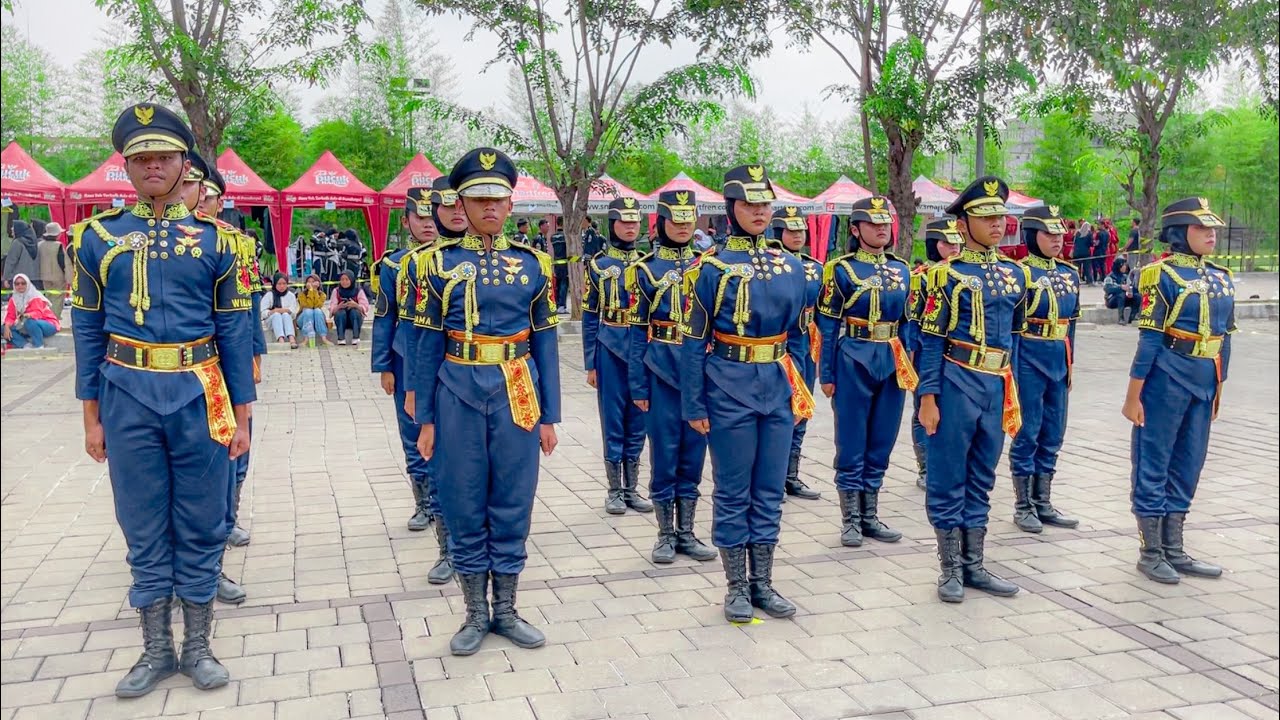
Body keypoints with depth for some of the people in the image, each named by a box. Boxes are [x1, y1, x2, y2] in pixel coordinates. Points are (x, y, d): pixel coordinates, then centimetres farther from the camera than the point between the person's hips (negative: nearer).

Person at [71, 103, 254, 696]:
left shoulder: (215, 239, 2)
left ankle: (197, 647, 22)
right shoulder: (97, 236, 5)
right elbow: (88, 331, 7)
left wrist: (240, 415, 0)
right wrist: (92, 416, 5)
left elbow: (236, 332, 2)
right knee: (144, 528, 9)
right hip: (128, 397, 1)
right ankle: (156, 651, 23)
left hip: (199, 396, 0)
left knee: (201, 525, 7)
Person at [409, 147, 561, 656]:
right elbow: (429, 344, 3)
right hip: (459, 396, -1)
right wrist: (425, 418, 0)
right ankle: (476, 614, 22)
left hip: (517, 395, 1)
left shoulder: (533, 263, 5)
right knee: (464, 507, 7)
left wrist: (549, 416, 3)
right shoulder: (440, 262, 2)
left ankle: (506, 610, 23)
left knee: (513, 505, 8)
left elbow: (545, 342, 6)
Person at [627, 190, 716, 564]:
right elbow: (638, 330, -2)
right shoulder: (645, 268, -1)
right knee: (664, 452, 3)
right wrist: (638, 385, -6)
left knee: (693, 451, 9)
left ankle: (686, 533, 21)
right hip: (662, 371, -3)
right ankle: (666, 534, 16)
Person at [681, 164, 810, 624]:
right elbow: (694, 341, -6)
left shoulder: (790, 266, 8)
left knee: (770, 491, 11)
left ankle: (762, 584, 24)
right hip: (730, 389, -4)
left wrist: (800, 393, 11)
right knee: (733, 492, 6)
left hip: (778, 390, 5)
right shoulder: (711, 267, -6)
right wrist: (694, 405, -8)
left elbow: (798, 335, 14)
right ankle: (737, 587, 19)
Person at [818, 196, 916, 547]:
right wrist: (827, 374, -8)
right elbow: (828, 325, -5)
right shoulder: (841, 269, -4)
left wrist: (910, 367, 9)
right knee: (851, 444, 2)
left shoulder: (902, 270, 10)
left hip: (892, 365, 5)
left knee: (881, 442, 11)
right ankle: (850, 520, 13)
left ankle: (870, 516, 22)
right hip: (853, 363, -5)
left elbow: (907, 323, 13)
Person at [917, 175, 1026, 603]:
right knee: (949, 480, 2)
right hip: (957, 386, -6)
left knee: (981, 480, 13)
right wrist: (928, 398, -12)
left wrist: (1013, 393, 16)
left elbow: (1014, 335, 18)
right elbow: (931, 340, -8)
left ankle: (974, 565, 23)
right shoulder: (948, 274, -6)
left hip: (997, 387, 6)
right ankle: (951, 570, 13)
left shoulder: (1015, 274, 11)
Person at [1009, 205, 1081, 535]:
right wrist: (1012, 373, -14)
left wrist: (1070, 364, 15)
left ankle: (1043, 503, 22)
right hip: (1030, 360, -7)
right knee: (1027, 433, 1)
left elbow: (1071, 321, 16)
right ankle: (1023, 506, 12)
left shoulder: (1070, 273, 10)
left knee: (1053, 434, 11)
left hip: (1059, 360, 7)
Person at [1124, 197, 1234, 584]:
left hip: (1203, 384, 7)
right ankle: (1150, 553, 11)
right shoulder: (1164, 275, -9)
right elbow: (1149, 338, -12)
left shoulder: (1221, 279, 12)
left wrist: (1218, 388, 17)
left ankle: (1174, 550, 23)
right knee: (1153, 463, 2)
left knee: (1188, 465, 13)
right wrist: (1134, 394, -13)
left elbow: (1223, 337, 17)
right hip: (1167, 379, -7)